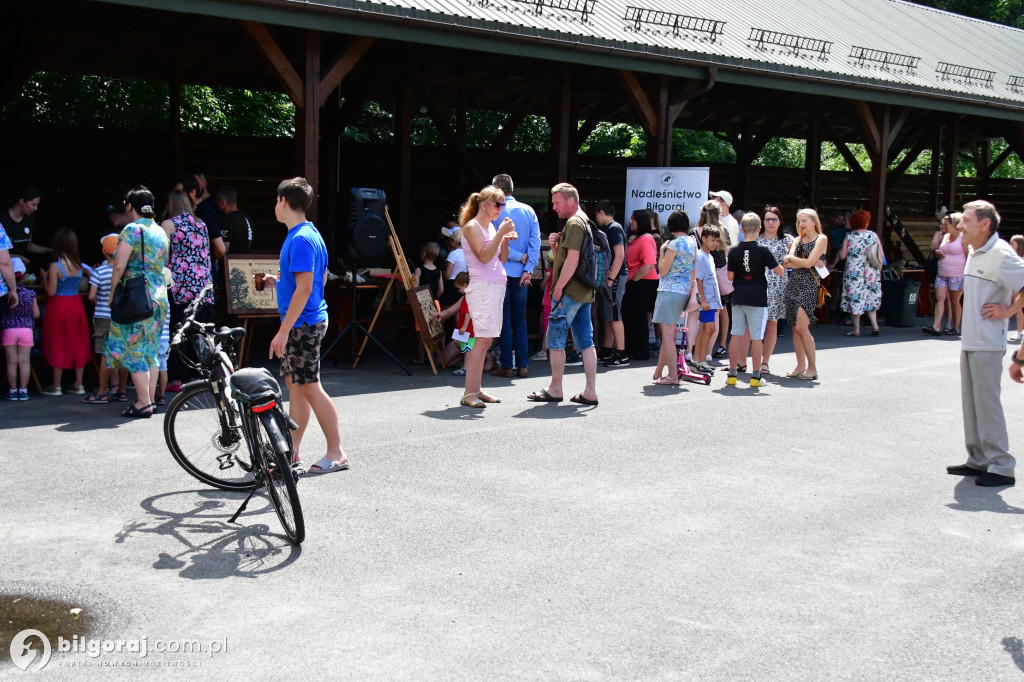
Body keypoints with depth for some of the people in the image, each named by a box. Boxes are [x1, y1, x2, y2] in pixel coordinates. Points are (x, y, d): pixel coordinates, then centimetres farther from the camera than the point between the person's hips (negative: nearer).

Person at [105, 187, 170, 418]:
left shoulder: (132, 230, -10)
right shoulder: (161, 232, 12)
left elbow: (119, 266, -14)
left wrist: (112, 294, -5)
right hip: (159, 296, 7)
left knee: (133, 349, -1)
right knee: (151, 349, 12)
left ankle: (143, 402, -2)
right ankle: (150, 399, 14)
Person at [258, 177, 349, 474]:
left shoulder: (301, 240, -18)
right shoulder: (309, 235, 13)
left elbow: (305, 288, -24)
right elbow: (320, 279, 20)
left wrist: (284, 330, -23)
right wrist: (277, 282, 19)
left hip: (303, 324, -10)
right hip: (304, 323, 10)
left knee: (310, 388, -6)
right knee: (295, 383, 14)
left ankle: (336, 453, 0)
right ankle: (291, 449, 22)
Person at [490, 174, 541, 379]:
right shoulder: (528, 211, 4)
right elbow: (535, 242, -3)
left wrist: (520, 257, -5)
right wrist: (528, 268, -6)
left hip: (502, 272, -4)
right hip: (522, 273, 4)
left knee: (504, 320, 3)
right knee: (519, 318, 12)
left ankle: (507, 366, 4)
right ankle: (523, 365, 10)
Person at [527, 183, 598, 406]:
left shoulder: (574, 222, -12)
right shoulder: (584, 221, 20)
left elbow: (572, 258, -21)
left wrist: (558, 287, -17)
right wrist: (555, 244, 5)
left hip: (570, 292, -10)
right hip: (584, 292, 10)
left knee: (555, 340, -1)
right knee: (586, 342, 6)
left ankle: (555, 389, 6)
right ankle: (590, 392, 6)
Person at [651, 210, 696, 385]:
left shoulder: (674, 244, -14)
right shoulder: (692, 242, 9)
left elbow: (662, 271, -11)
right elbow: (694, 269, 14)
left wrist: (662, 250, -1)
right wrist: (690, 287, 21)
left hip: (669, 291, -8)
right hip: (684, 291, 8)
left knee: (667, 334, -5)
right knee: (668, 333, 16)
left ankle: (673, 375, -5)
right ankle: (659, 371, 23)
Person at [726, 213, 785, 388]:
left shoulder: (734, 251, -1)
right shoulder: (763, 251, -9)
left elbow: (730, 276, 2)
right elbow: (780, 272, -6)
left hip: (738, 299, 3)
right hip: (758, 299, -3)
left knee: (737, 335, 9)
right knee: (757, 337, 1)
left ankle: (732, 374, 11)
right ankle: (756, 376, 4)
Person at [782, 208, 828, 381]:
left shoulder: (821, 239, -1)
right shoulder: (798, 240, 17)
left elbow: (809, 263, -11)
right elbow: (787, 263, 3)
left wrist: (790, 258, 1)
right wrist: (803, 262, -12)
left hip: (809, 285, -6)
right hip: (794, 284, 6)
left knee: (802, 327, -14)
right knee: (795, 328, 4)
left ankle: (812, 368, -5)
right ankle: (800, 366, 10)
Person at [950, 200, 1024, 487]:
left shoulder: (1000, 254, -15)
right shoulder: (974, 252, 13)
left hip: (988, 343, -9)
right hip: (969, 340, 9)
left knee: (987, 403, -6)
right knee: (971, 402, 13)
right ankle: (978, 460, 22)